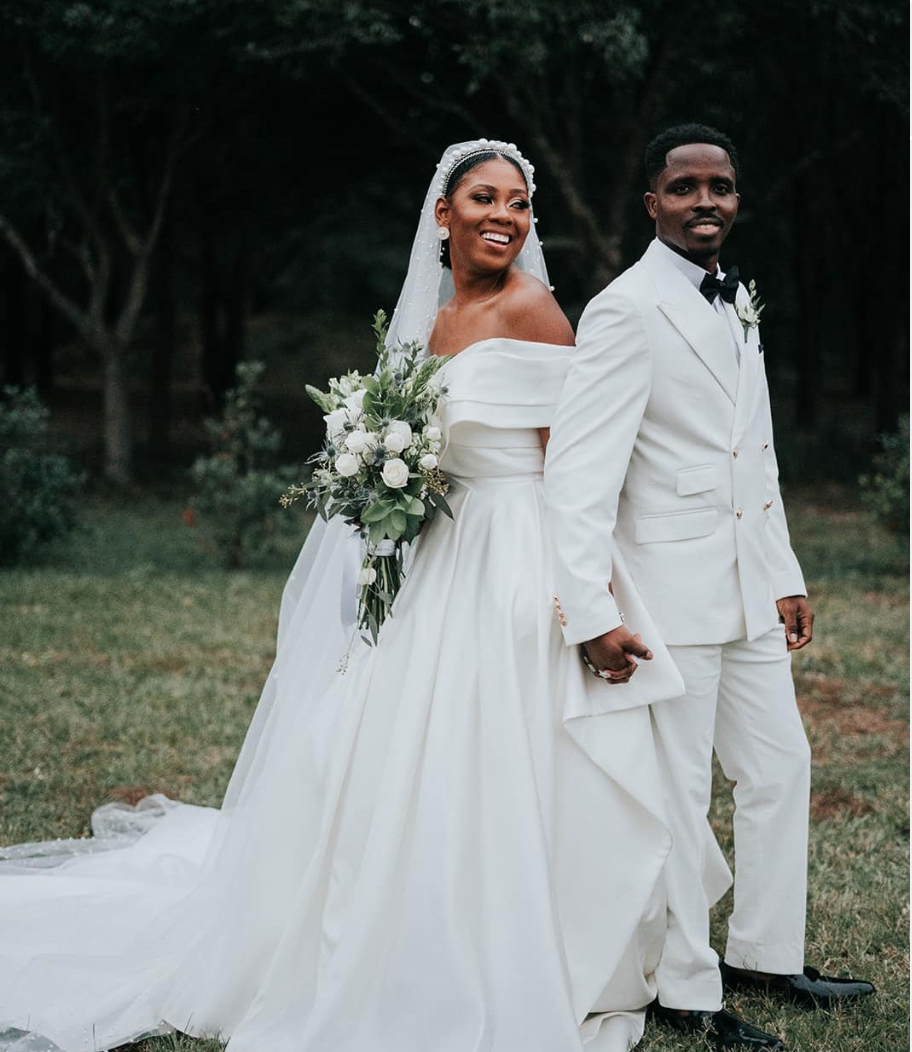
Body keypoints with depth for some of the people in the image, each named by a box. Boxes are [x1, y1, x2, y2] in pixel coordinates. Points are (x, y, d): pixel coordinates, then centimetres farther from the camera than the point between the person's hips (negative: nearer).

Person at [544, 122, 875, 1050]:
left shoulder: (738, 304, 13)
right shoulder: (626, 312, -14)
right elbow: (578, 470, -20)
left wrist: (784, 575, 18)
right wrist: (591, 614, -25)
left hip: (748, 590, 8)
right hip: (670, 589, -8)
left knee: (780, 767, 14)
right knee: (676, 791, 1)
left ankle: (764, 956, 29)